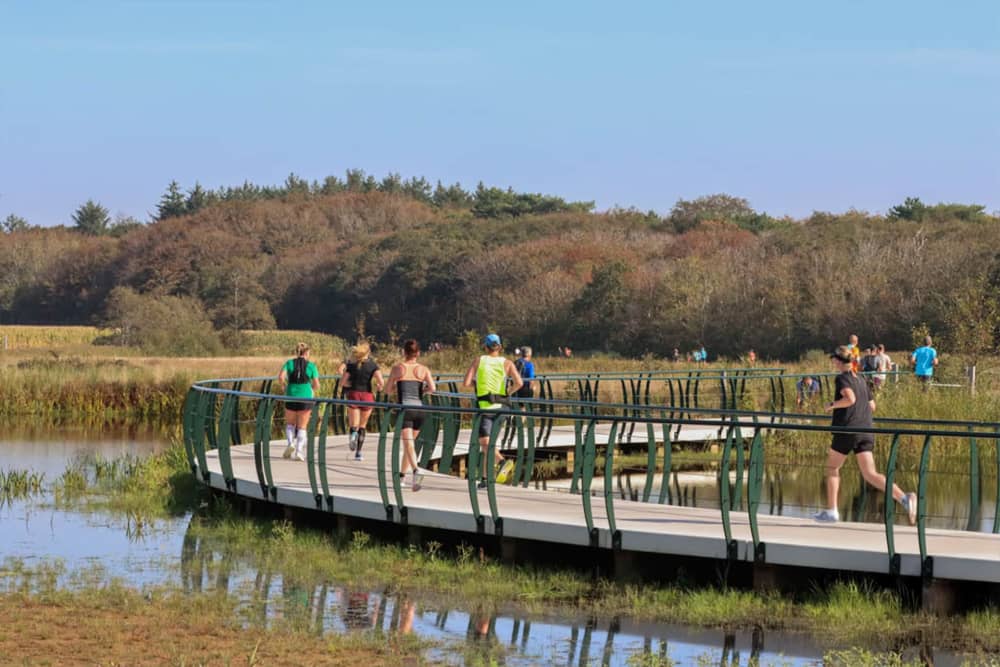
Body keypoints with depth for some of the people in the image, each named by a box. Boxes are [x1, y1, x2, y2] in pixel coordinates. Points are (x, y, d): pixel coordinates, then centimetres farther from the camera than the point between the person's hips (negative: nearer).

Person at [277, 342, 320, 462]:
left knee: (290, 424, 19)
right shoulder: (311, 366, 2)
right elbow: (316, 385, 0)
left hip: (291, 398, 1)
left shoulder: (289, 363, 4)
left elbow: (281, 377, -11)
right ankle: (299, 451, -4)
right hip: (305, 398, -1)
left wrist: (284, 388, 6)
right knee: (302, 427, 8)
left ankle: (290, 443, -6)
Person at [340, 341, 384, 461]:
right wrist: (379, 388, 10)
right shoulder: (373, 365, -1)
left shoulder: (351, 364, 1)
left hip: (353, 395, -1)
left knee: (354, 426, 0)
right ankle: (358, 452, 14)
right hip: (367, 396, 1)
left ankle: (353, 433, -36)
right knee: (362, 426, 15)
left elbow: (342, 382, -1)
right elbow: (381, 382, -11)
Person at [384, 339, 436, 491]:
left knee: (408, 444, -12)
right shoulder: (423, 369, 6)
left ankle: (416, 469, -37)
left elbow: (388, 390, 9)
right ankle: (402, 475, 27)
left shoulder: (398, 368, 3)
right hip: (419, 408, 3)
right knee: (409, 442, 19)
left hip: (404, 408, -3)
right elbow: (432, 389, -6)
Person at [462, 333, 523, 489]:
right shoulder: (507, 363, 3)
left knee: (485, 443, -7)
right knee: (485, 441, 19)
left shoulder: (479, 361, 1)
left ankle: (500, 460, -37)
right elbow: (519, 382, -11)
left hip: (484, 406, -3)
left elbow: (466, 384, -4)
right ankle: (484, 477, 20)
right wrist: (509, 392, 8)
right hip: (500, 407, 3)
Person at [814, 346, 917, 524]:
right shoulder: (861, 380, 18)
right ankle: (904, 497, -24)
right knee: (870, 474, -4)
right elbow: (872, 406, 21)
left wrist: (832, 405, -7)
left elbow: (850, 398, -20)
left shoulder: (842, 378, -4)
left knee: (832, 468, 14)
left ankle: (831, 511, 14)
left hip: (847, 430, -6)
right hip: (865, 432, 6)